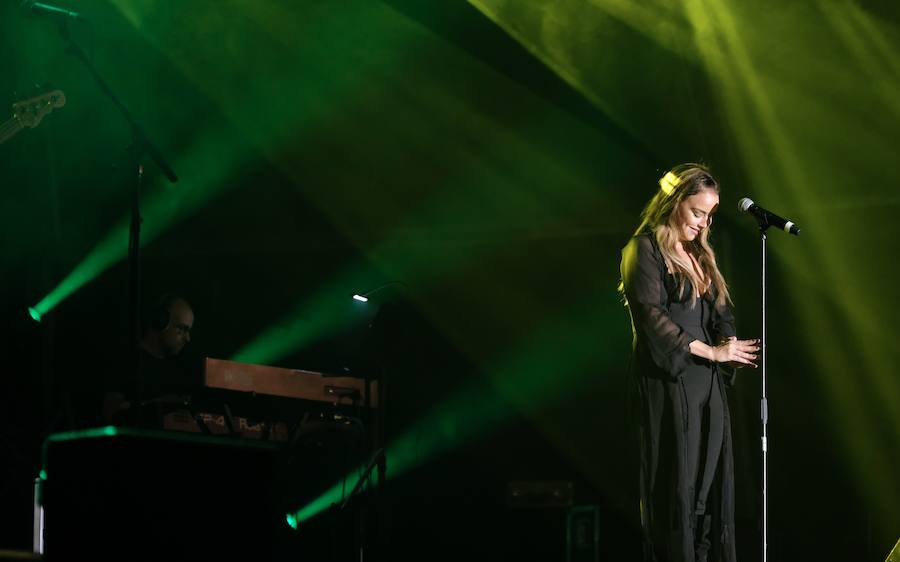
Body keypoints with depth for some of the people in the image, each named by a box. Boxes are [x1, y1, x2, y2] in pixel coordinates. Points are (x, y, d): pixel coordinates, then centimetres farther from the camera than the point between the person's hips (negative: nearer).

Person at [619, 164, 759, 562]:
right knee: (676, 484, -7)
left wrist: (729, 345, -6)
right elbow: (651, 316, -13)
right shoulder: (645, 249, -4)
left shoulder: (699, 253, 18)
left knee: (710, 482, 3)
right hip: (668, 380, -7)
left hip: (708, 381, 7)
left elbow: (720, 313, 16)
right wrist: (710, 351, -13)